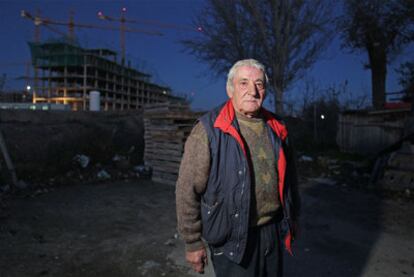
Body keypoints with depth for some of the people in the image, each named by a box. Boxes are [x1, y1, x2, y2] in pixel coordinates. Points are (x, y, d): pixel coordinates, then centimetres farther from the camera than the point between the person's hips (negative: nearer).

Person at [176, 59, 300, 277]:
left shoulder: (276, 129, 3)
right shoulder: (209, 130, -15)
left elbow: (288, 176, 14)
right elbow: (188, 191, -14)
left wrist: (293, 217, 19)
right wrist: (193, 242, -11)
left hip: (272, 231, 6)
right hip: (232, 238, -5)